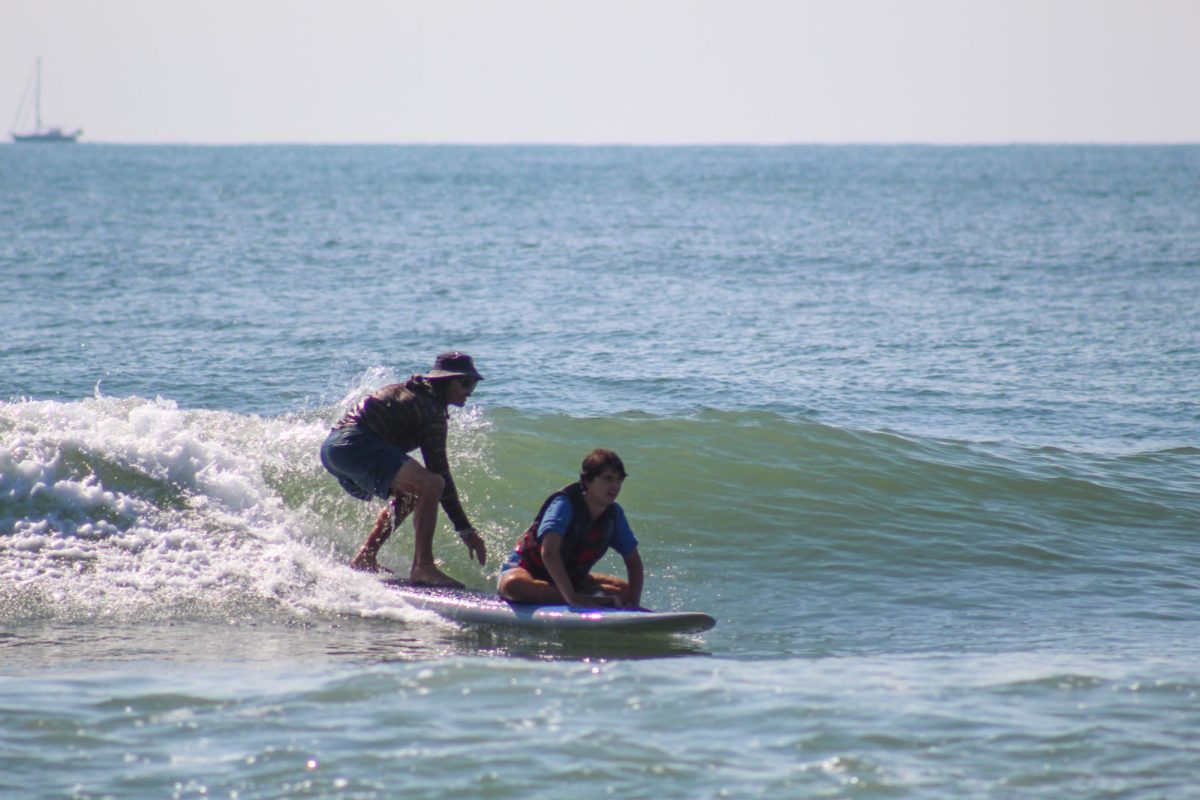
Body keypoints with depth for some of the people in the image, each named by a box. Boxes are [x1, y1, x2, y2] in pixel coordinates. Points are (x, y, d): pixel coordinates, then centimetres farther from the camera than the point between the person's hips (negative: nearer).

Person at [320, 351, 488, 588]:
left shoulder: (409, 391, 24)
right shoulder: (432, 410, -5)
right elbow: (439, 472, -10)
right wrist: (465, 529, -10)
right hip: (354, 444, -11)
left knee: (409, 494, 27)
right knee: (429, 486, -21)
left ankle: (363, 559, 25)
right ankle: (423, 567, -24)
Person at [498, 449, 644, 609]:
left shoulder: (614, 514, -7)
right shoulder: (564, 505, -26)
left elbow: (633, 562, -1)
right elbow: (549, 553, -40)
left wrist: (633, 604, -19)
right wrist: (572, 597, -50)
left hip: (570, 576, 7)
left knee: (626, 590, -8)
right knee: (513, 584, -42)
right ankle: (597, 599, -42)